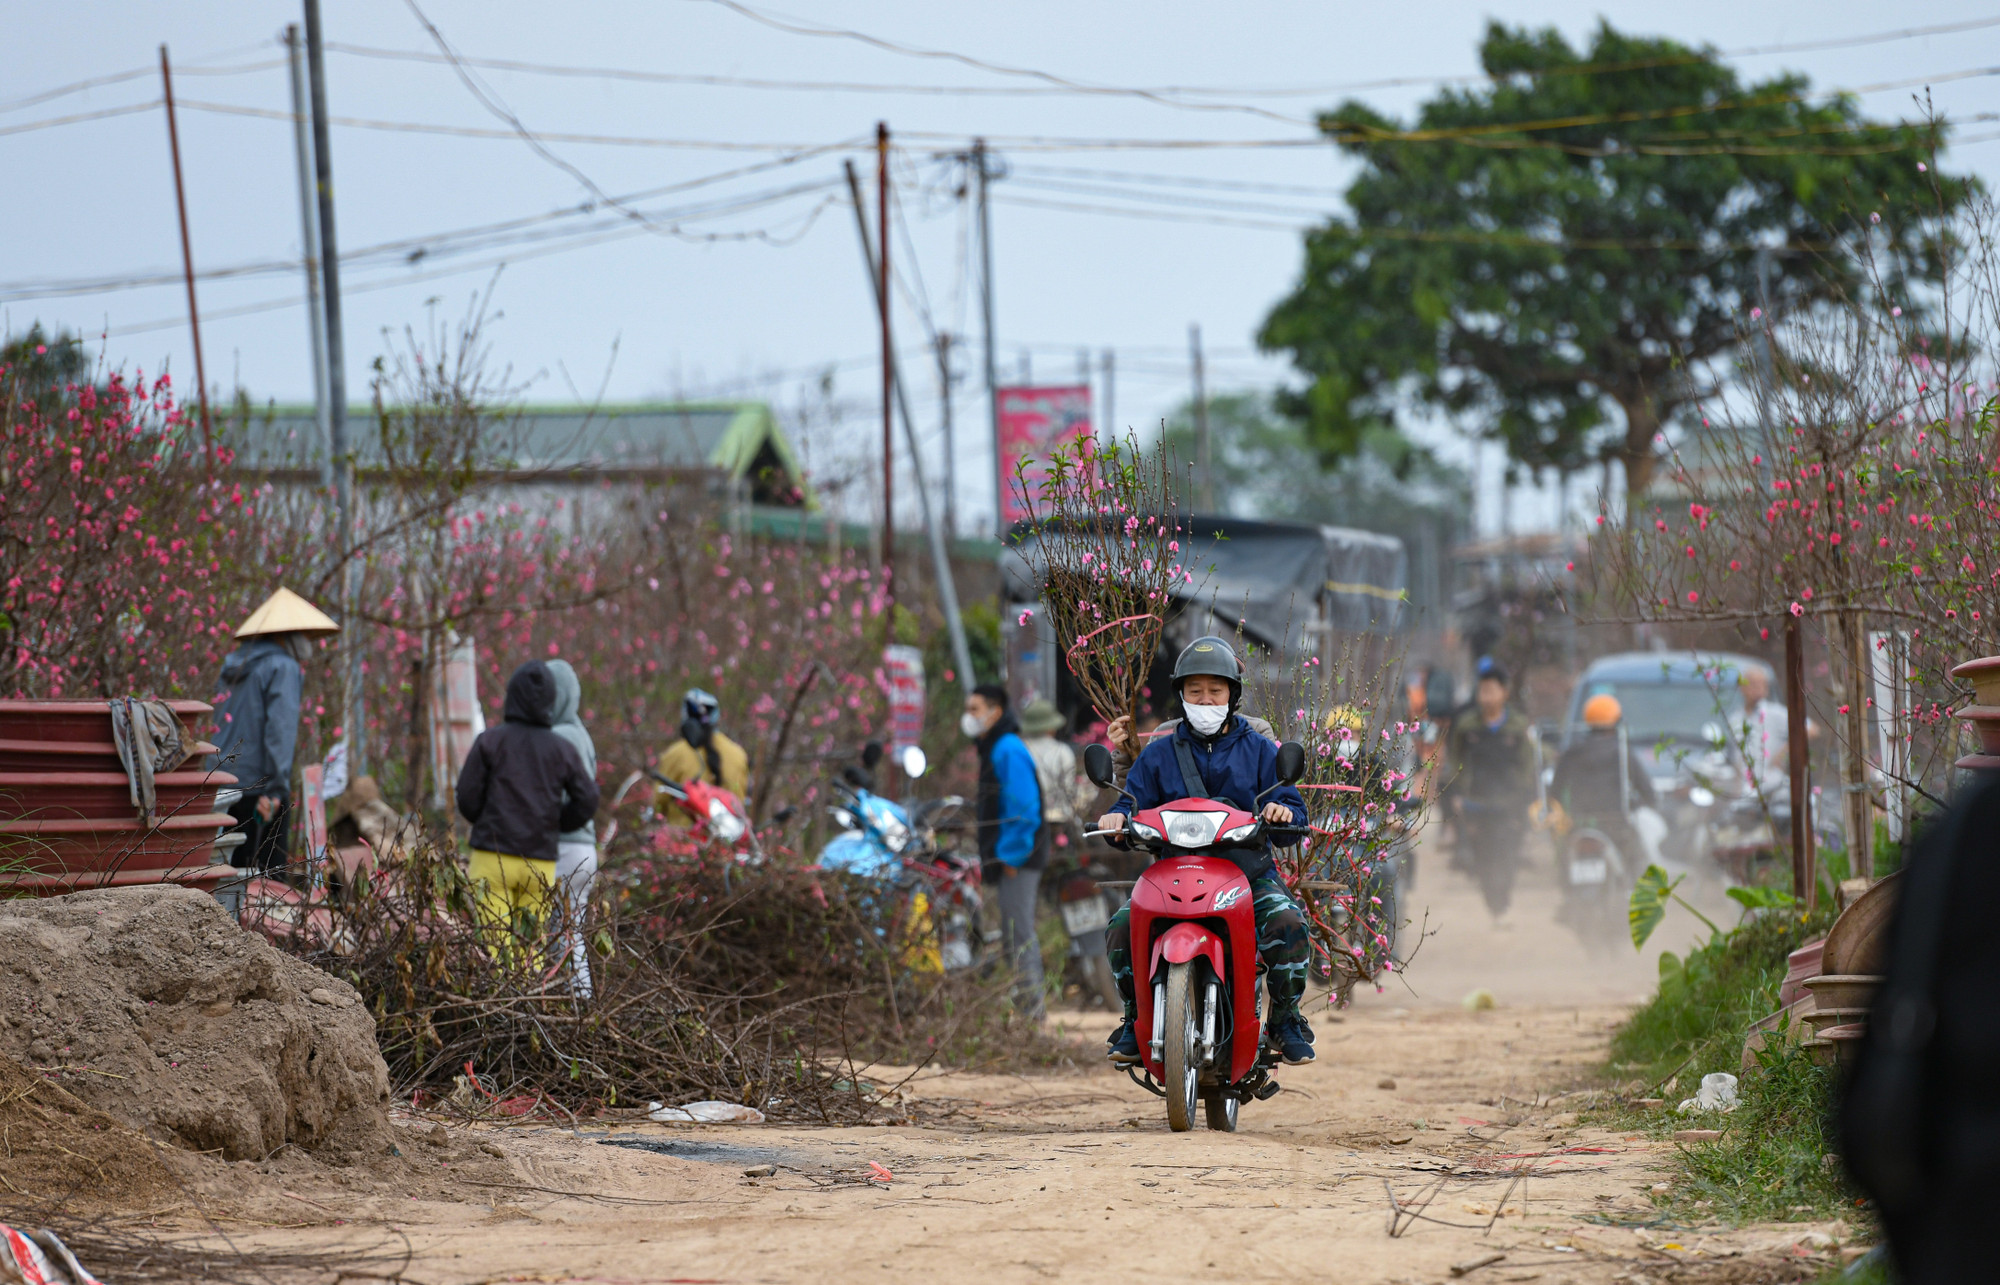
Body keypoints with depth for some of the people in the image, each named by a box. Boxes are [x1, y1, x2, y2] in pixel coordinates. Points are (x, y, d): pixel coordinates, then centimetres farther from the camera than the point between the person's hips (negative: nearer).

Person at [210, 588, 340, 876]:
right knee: (270, 879, -7)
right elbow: (280, 730, -15)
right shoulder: (282, 668, -5)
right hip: (257, 785, -8)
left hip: (222, 786, 8)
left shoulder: (233, 670, 19)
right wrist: (276, 787, -19)